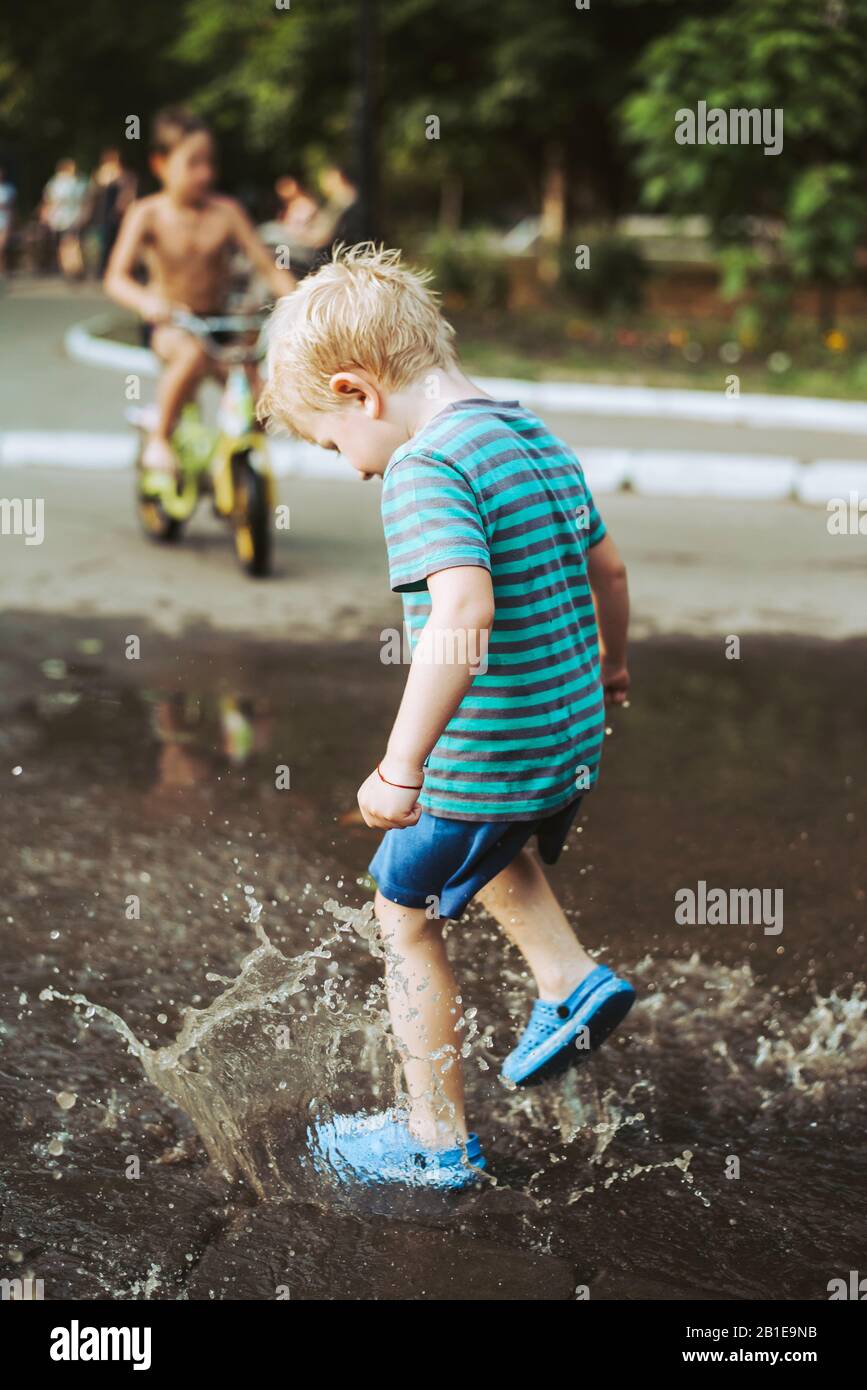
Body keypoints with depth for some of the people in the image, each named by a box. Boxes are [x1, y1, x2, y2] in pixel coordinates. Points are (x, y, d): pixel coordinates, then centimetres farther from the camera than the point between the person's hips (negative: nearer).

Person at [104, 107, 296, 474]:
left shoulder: (226, 211, -7)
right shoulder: (147, 214, -12)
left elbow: (268, 267, -8)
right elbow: (116, 278, -23)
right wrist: (146, 302, -44)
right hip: (167, 325, -3)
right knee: (194, 353, -37)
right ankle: (159, 440, -17)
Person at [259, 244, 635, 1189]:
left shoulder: (426, 465, -21)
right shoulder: (537, 438, 6)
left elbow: (463, 614, -34)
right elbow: (606, 564, 17)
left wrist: (401, 770, -32)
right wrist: (609, 662, 35)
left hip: (483, 750, -9)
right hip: (572, 741, 9)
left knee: (407, 918, 11)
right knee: (490, 850, 36)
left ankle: (437, 1139, 22)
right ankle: (569, 978, 25)